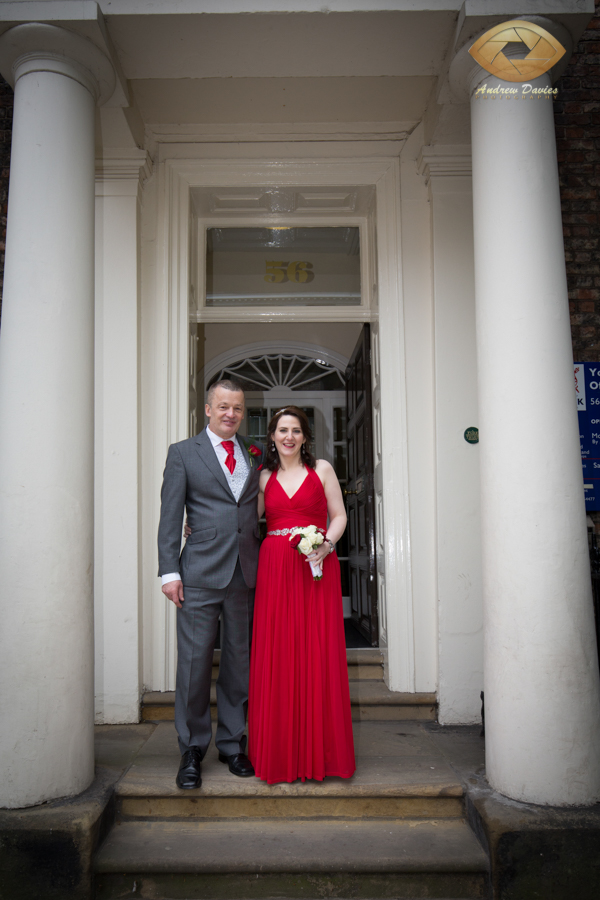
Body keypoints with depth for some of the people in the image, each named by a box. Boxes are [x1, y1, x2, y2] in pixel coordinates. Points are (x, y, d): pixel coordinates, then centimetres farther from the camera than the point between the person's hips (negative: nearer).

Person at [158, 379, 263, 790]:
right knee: (194, 663, 0)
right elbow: (170, 516, 0)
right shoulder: (183, 453, 5)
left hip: (246, 574, 3)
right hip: (201, 575, -3)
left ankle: (232, 744, 24)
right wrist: (169, 571, -6)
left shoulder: (255, 456, 14)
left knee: (239, 663, 10)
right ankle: (192, 751, 15)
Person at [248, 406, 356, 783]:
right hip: (275, 568, 2)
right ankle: (281, 753, 12)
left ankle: (319, 751, 10)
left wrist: (327, 545, -12)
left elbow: (339, 515, 5)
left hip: (317, 567, -2)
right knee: (276, 656, 1)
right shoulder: (265, 477, 14)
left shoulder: (321, 469, 7)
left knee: (318, 654, -1)